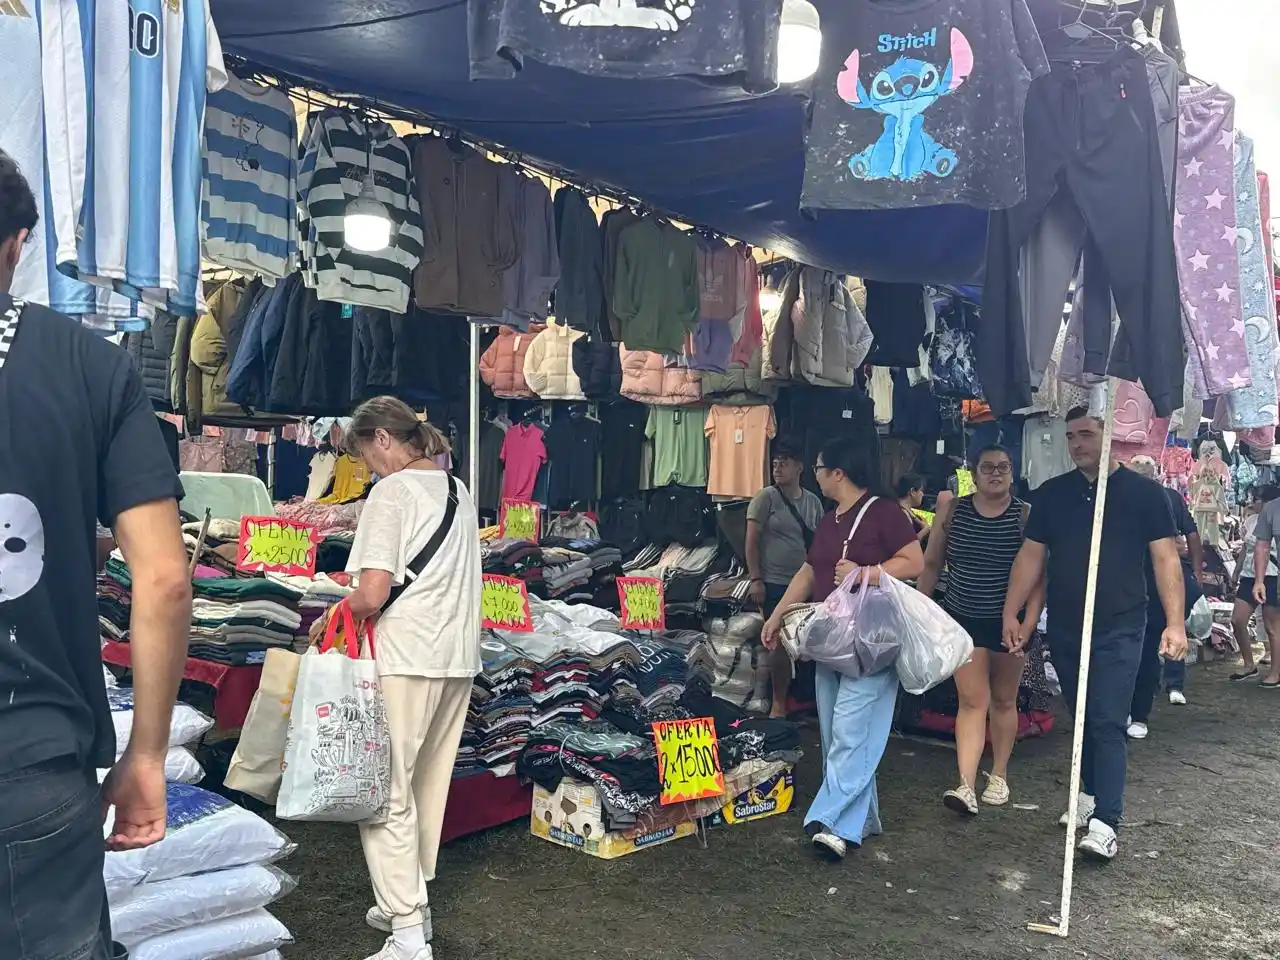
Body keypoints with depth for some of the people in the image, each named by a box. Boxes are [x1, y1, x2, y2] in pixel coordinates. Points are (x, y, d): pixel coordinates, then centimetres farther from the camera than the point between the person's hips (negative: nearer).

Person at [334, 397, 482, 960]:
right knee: (429, 787, 17)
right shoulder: (457, 491, 12)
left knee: (388, 790, 1)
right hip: (459, 657, 8)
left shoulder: (391, 492, -12)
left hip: (407, 658, -8)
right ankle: (412, 902, 30)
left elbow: (372, 595, -19)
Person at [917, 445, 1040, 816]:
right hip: (962, 619, 1)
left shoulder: (1026, 516, -6)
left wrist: (1029, 622, -16)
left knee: (1003, 700, 13)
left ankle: (999, 776, 29)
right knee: (972, 701, -5)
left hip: (1007, 623, -1)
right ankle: (966, 786, -9)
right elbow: (931, 564, 7)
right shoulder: (952, 511, 0)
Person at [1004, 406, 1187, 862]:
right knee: (1083, 720, 14)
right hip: (1064, 630, 4)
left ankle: (1104, 824, -6)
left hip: (1119, 631, -4)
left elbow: (1165, 559, -3)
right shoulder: (1051, 494, 6)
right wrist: (1011, 613, 4)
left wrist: (1175, 622, -11)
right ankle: (1093, 795, 30)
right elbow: (1031, 556, 9)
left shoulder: (1144, 492, -2)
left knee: (1108, 724, -8)